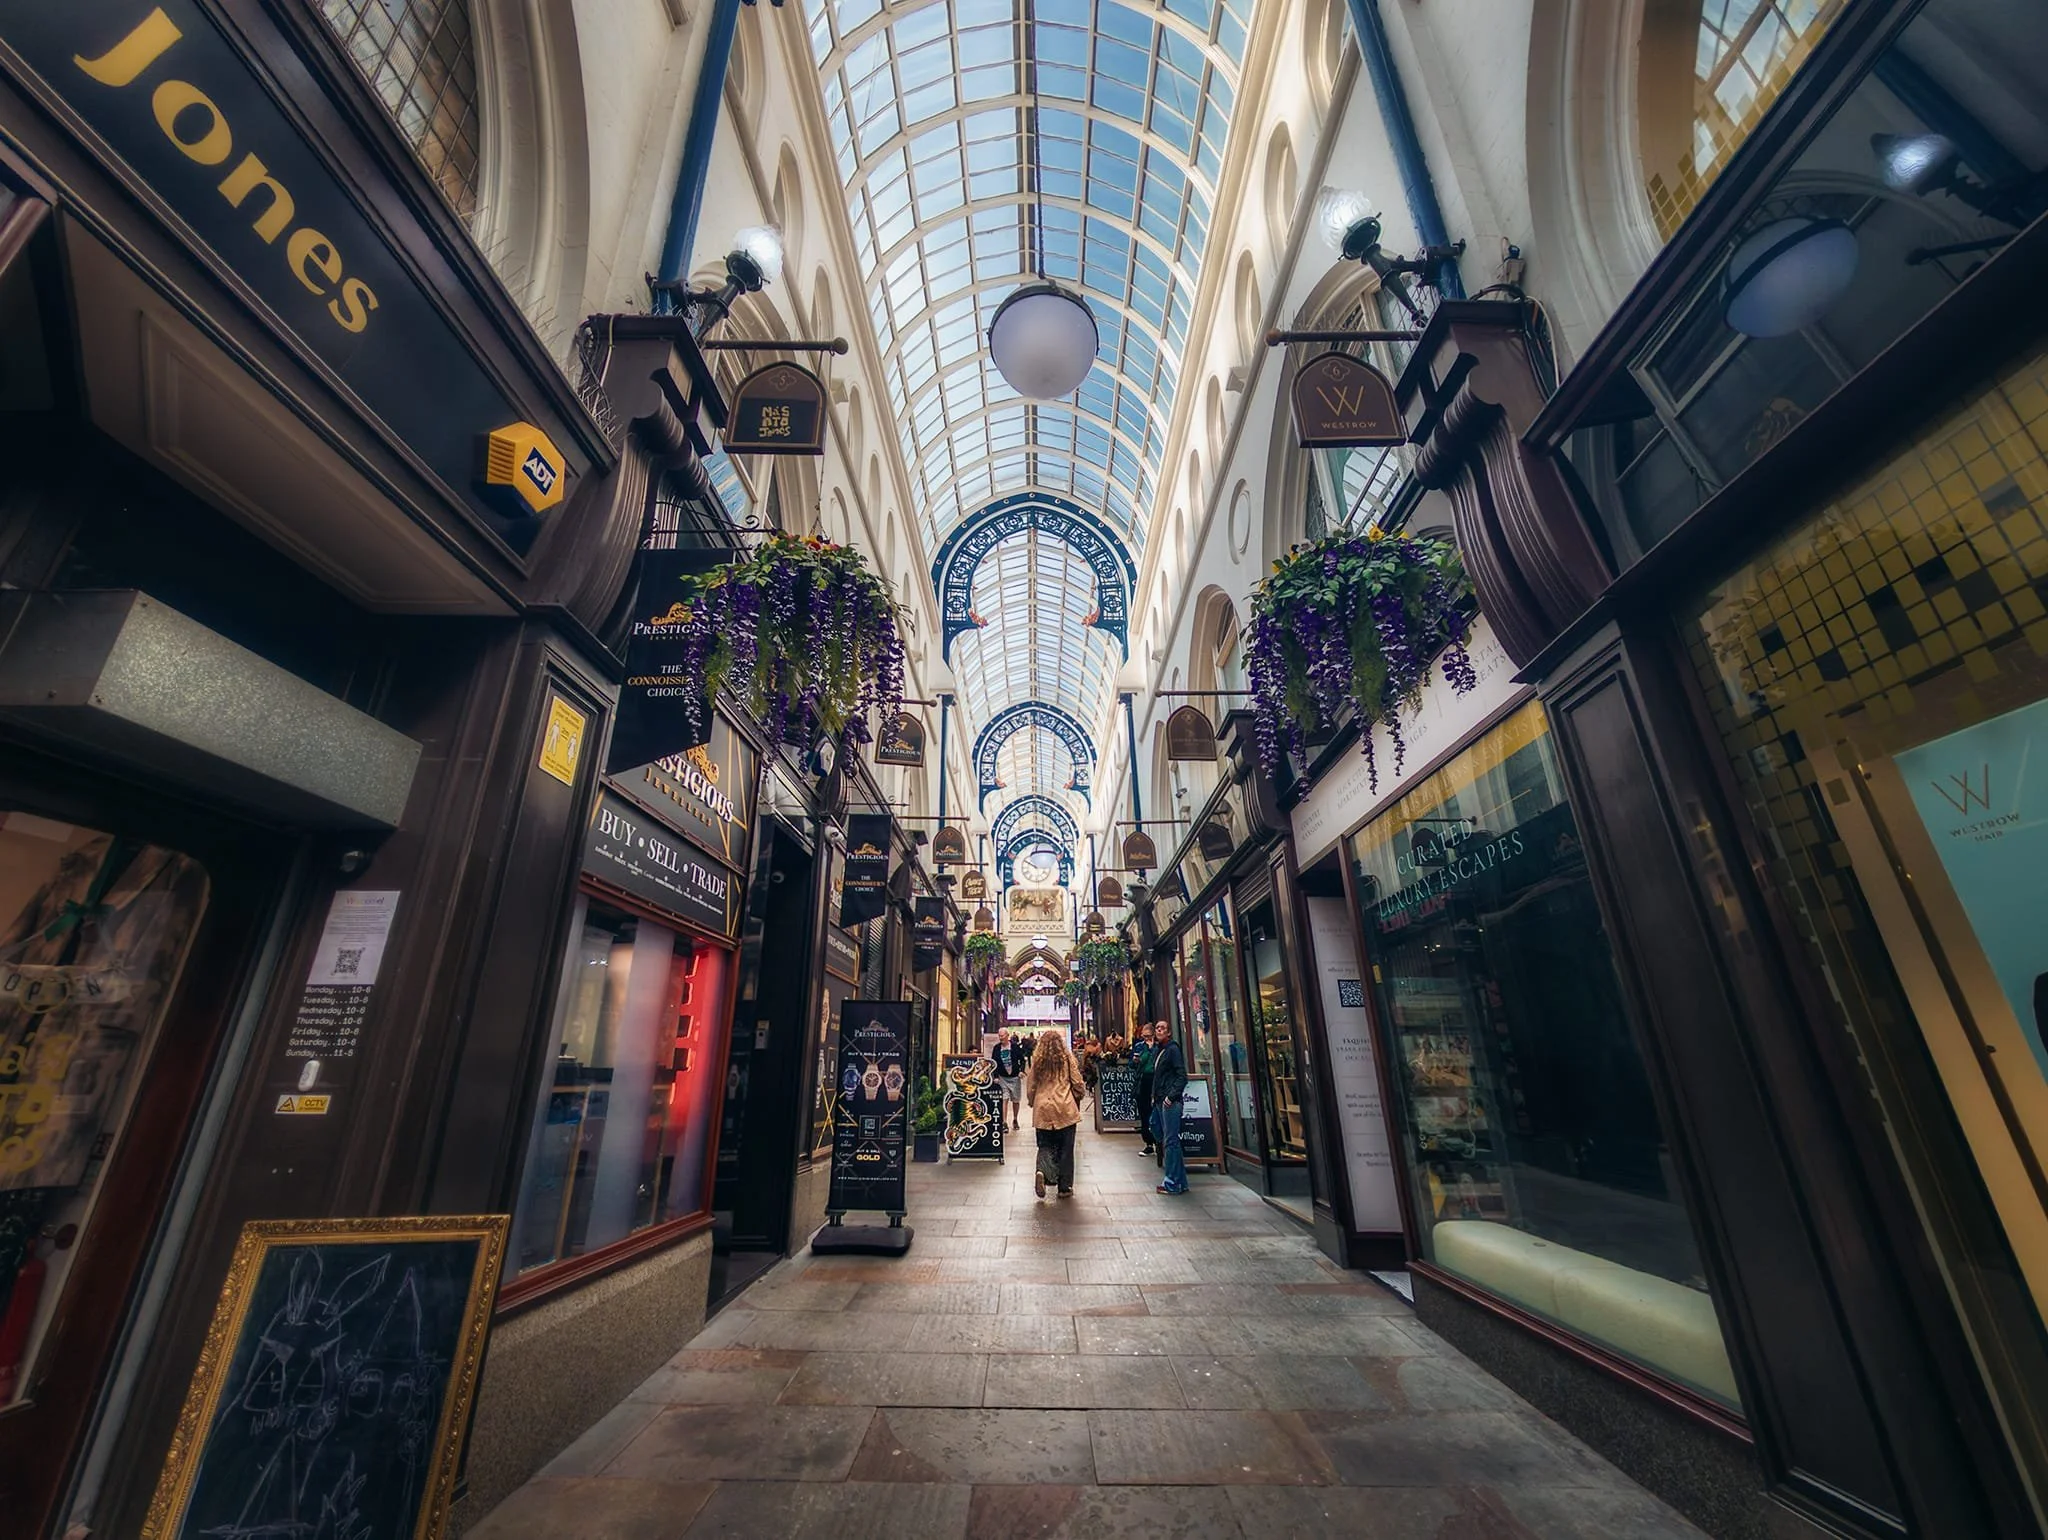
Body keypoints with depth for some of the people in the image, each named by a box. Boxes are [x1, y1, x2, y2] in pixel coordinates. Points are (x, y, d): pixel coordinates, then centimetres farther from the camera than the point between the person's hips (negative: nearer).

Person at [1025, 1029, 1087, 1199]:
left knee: (1045, 1146, 11)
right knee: (1065, 1149, 10)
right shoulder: (1067, 1058, -2)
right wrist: (1079, 1097, 20)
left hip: (1043, 1110, 1)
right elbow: (1077, 1083, 1)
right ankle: (1065, 1187, 13)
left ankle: (1042, 1171, -15)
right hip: (1065, 1109, -1)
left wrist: (1032, 1102, 25)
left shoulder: (1036, 1060, 1)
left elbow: (1030, 1086, 7)